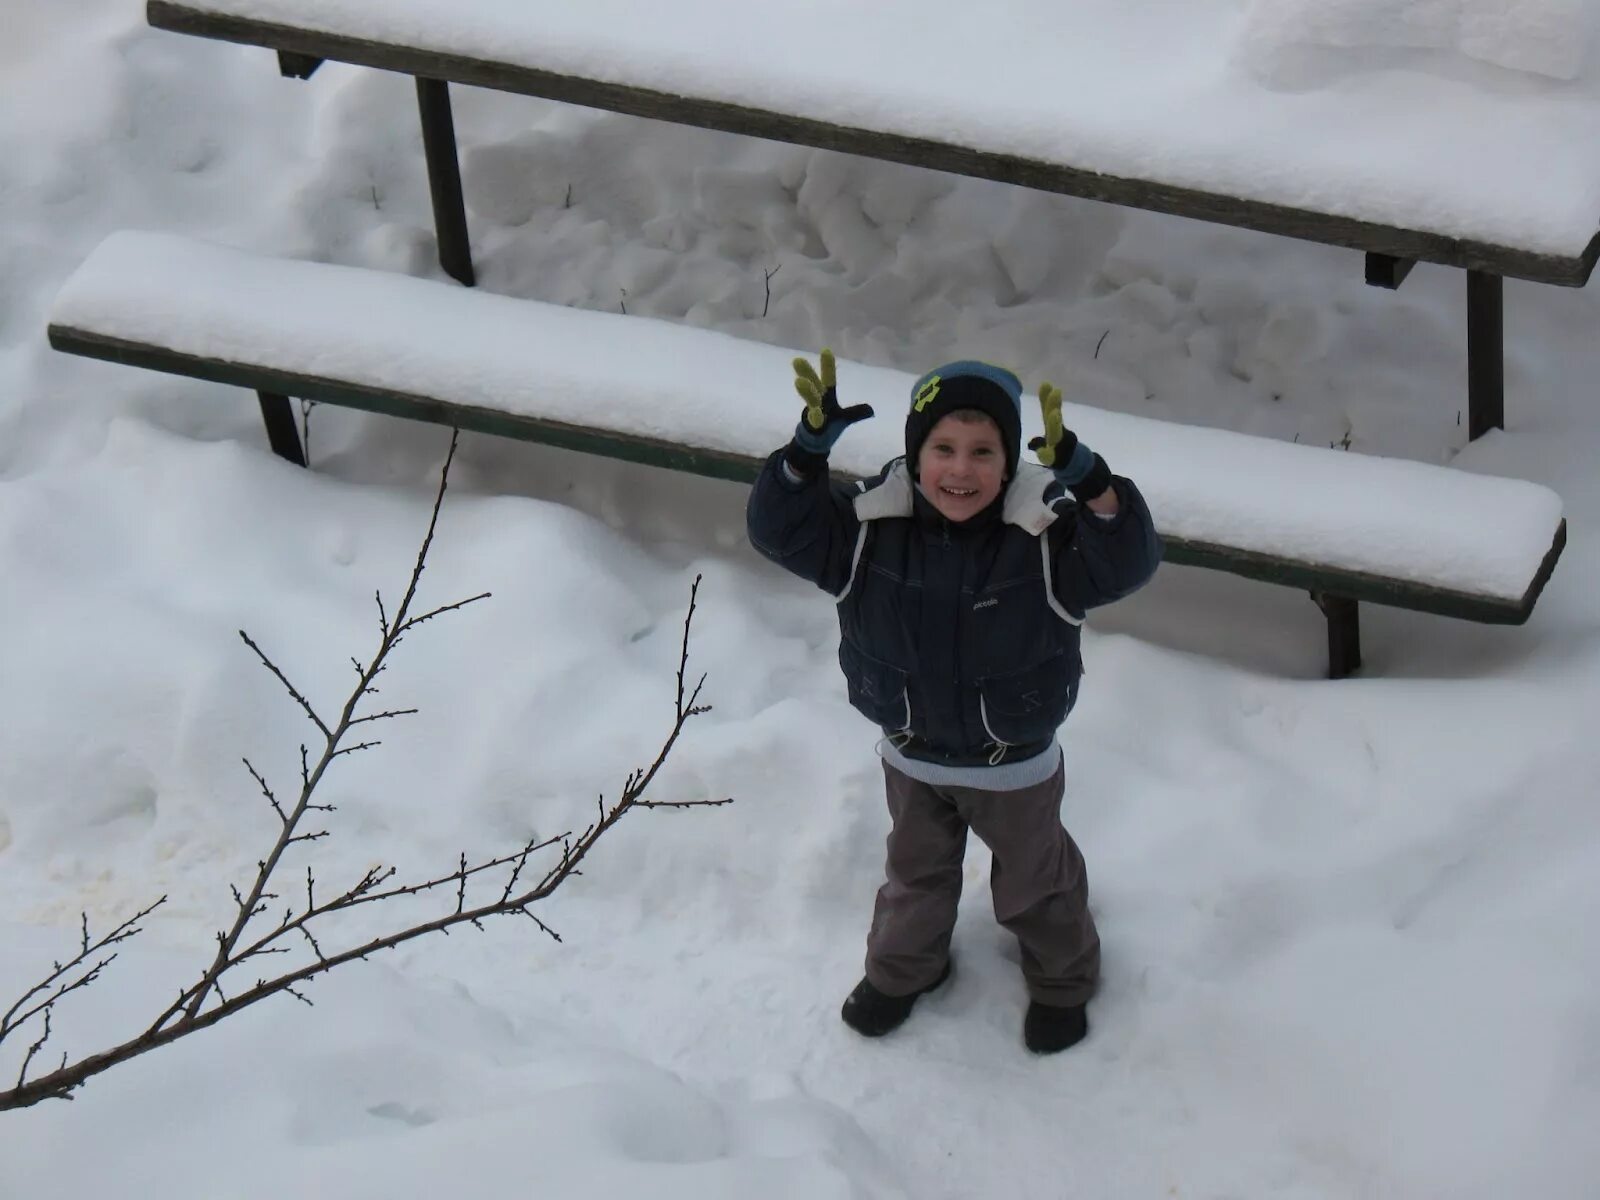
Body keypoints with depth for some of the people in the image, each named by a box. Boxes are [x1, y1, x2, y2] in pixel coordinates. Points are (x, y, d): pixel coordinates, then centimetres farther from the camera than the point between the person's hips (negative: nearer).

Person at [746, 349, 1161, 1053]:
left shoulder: (1046, 532, -28)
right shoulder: (869, 526, -20)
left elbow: (1128, 561, -41)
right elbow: (779, 530, -23)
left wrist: (1089, 480, -59)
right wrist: (809, 449, -41)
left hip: (1015, 763, -2)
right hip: (910, 757, 3)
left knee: (1034, 880, 24)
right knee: (915, 874, 30)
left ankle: (1062, 983, 52)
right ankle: (902, 969, 58)